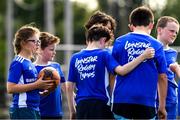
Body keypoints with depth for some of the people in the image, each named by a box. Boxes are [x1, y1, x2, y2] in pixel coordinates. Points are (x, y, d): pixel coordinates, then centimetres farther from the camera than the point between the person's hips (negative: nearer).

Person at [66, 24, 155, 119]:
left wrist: (72, 111, 17)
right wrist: (143, 57, -19)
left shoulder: (75, 58, 9)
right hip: (100, 104, -3)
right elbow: (121, 71, -19)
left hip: (81, 105, 4)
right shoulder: (103, 55, -3)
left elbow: (69, 87, 10)